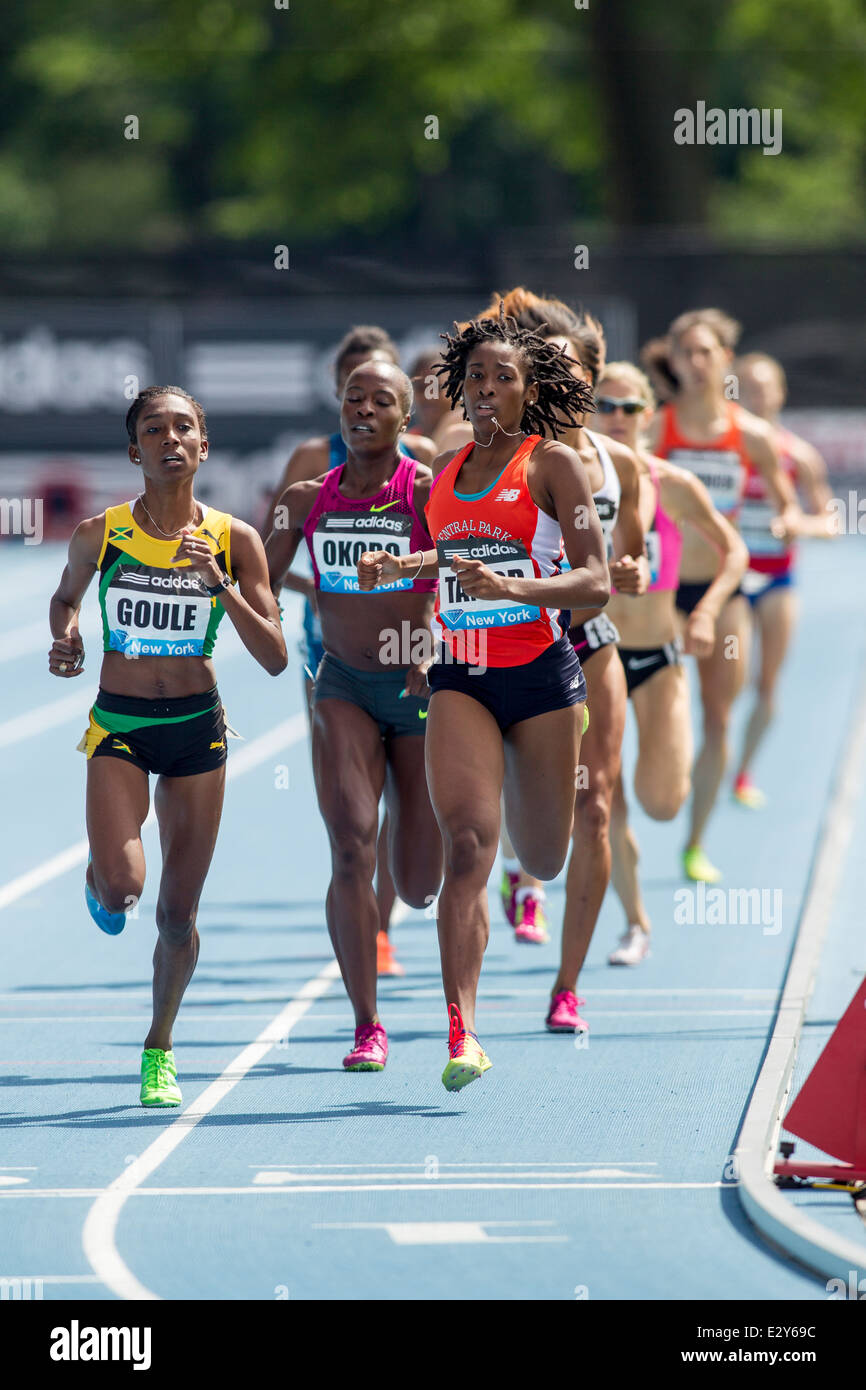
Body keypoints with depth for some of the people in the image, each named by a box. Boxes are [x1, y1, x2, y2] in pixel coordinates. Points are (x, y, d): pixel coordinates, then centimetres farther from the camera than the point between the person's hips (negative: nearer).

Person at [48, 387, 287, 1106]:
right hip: (117, 726, -1)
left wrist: (222, 586, -19)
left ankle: (160, 1048, 26)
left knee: (178, 914, 3)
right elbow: (67, 595, 18)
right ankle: (101, 879, 18)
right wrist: (66, 638, -5)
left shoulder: (234, 540, -4)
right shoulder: (100, 533, -4)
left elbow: (275, 658, -7)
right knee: (122, 886, -21)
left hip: (198, 728, 1)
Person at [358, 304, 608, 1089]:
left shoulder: (552, 464, -4)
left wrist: (515, 586, -25)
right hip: (460, 677, 2)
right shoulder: (448, 472, 11)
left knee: (543, 860, 8)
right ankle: (462, 1032, -22)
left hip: (541, 672, -2)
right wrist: (397, 567, 9)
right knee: (469, 846, -16)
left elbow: (596, 582, -11)